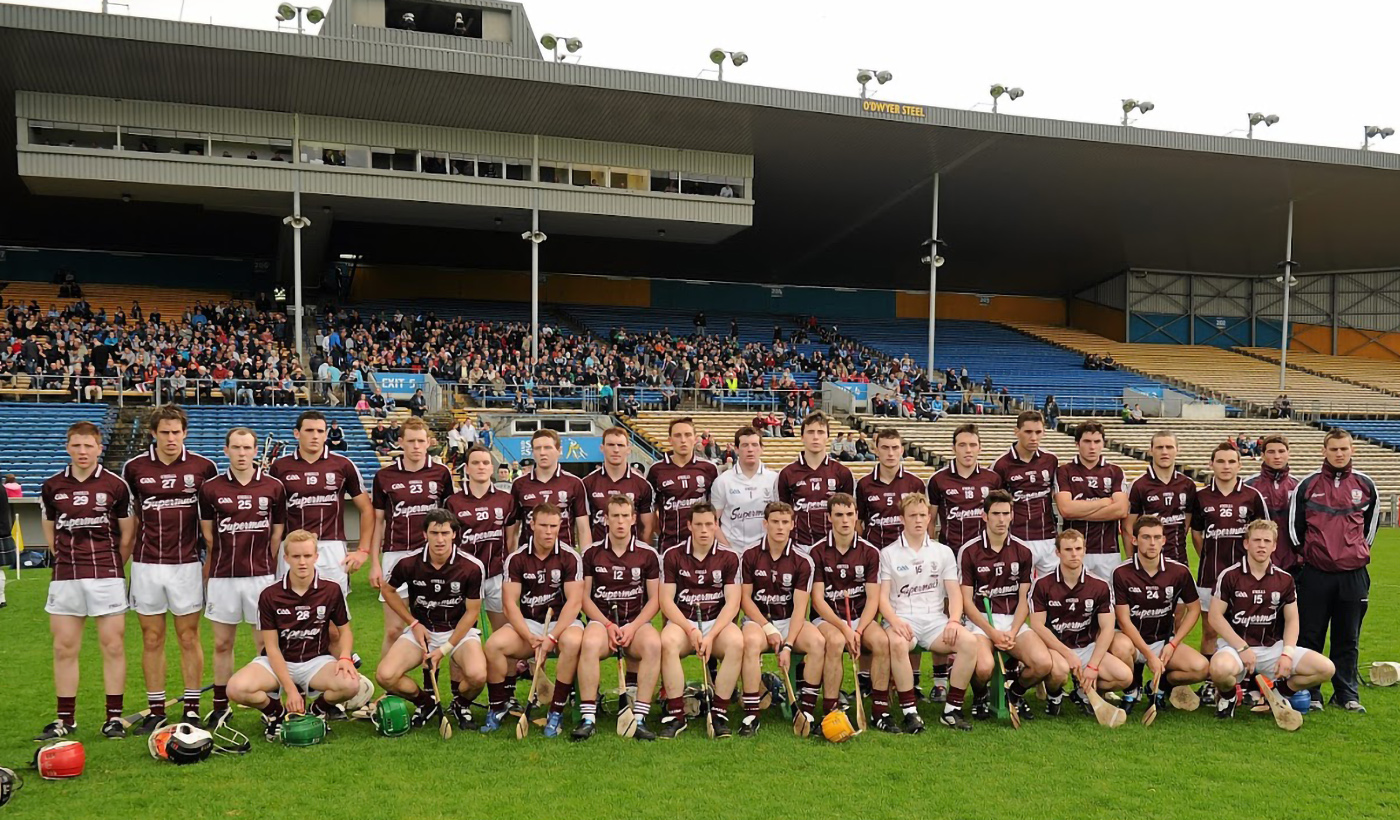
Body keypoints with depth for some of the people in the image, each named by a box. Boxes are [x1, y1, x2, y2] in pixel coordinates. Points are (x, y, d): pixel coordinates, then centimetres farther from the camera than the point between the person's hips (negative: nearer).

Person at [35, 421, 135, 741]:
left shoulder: (116, 485, -1)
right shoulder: (52, 486, 6)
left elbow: (128, 533, 5)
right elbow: (49, 532, 16)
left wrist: (112, 567, 6)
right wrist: (68, 560, 10)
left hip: (107, 577, -3)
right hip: (64, 578, 3)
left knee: (113, 646, 0)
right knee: (64, 649, 6)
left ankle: (114, 717, 8)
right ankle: (65, 719, 17)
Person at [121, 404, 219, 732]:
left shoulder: (203, 467, -1)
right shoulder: (134, 468, 2)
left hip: (187, 564, -1)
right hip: (146, 565, 1)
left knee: (189, 637, 5)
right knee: (152, 639, 7)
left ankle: (192, 710, 12)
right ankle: (156, 712, 16)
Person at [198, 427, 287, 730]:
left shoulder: (274, 487, 2)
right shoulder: (211, 488, 3)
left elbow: (278, 534, 7)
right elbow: (208, 537, 8)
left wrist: (264, 562, 6)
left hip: (261, 576, -1)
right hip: (222, 577, 1)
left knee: (265, 643, 3)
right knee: (222, 644, 9)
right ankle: (220, 706, 21)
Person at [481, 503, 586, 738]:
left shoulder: (570, 557, -5)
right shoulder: (516, 558, -1)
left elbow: (574, 602, -12)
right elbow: (510, 603, -6)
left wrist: (551, 638, -22)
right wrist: (531, 638, -18)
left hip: (562, 621, -2)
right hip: (527, 622, 2)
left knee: (572, 641, -36)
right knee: (493, 644, -24)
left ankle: (556, 712, -22)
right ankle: (497, 709, -4)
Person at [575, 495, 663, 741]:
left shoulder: (648, 554, 6)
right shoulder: (592, 553, 6)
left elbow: (655, 599, 5)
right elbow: (584, 597, 4)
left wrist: (632, 627, -11)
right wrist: (608, 625, -11)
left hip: (636, 621, 0)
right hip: (601, 620, 0)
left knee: (653, 644, -34)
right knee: (590, 644, -35)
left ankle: (639, 718, -28)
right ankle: (588, 718, -27)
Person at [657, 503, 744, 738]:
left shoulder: (729, 557, 3)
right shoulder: (672, 555, 3)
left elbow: (732, 602, -3)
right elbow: (666, 600, -2)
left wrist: (711, 635, -17)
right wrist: (691, 630, -16)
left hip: (717, 621, 1)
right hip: (682, 621, 0)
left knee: (736, 642, -33)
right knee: (667, 642, -34)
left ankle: (719, 712, -21)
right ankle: (676, 714, -24)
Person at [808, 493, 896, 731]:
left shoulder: (870, 552, 3)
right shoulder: (818, 552, -3)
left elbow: (873, 599, -1)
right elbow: (817, 599, -6)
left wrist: (858, 631, -16)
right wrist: (844, 628, -18)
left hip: (860, 617, 2)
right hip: (826, 617, -2)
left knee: (882, 640, -28)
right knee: (836, 641, -35)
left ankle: (880, 711, -16)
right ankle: (829, 713, -24)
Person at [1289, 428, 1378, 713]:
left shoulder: (1365, 484, 5)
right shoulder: (1307, 485, 0)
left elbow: (1371, 519, 18)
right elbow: (1294, 523, 7)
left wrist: (1361, 550, 17)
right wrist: (1303, 554, 7)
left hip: (1353, 574, 2)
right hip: (1315, 573, -1)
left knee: (1348, 638, 9)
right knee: (1310, 635, 2)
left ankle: (1347, 693, 19)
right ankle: (1309, 692, 11)